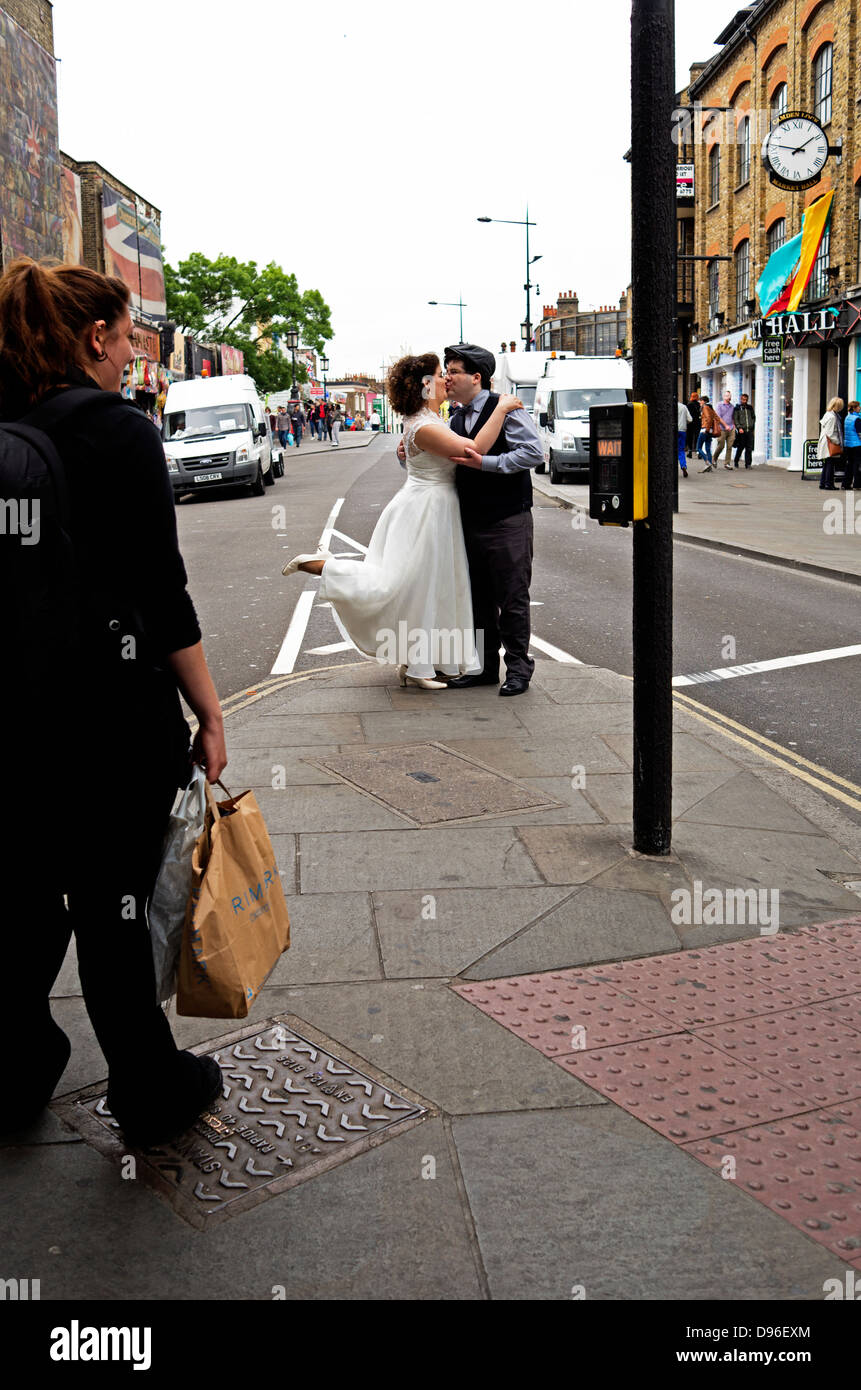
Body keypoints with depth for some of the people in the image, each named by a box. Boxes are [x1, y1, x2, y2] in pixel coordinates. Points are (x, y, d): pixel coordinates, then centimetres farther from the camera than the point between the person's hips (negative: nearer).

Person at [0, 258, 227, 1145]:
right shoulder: (118, 432, -13)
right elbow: (161, 592, -14)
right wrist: (210, 715, -7)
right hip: (112, 705, -6)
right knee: (114, 905, 7)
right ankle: (152, 1095, 25)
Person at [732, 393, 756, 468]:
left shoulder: (750, 408, 16)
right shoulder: (737, 408, 4)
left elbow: (753, 417, 23)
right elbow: (735, 419, -2)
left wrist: (752, 425, 9)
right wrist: (739, 427, -13)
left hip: (750, 431, 3)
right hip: (741, 431, -3)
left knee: (749, 448, -4)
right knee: (740, 447, 2)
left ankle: (748, 463, -1)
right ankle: (736, 461, 22)